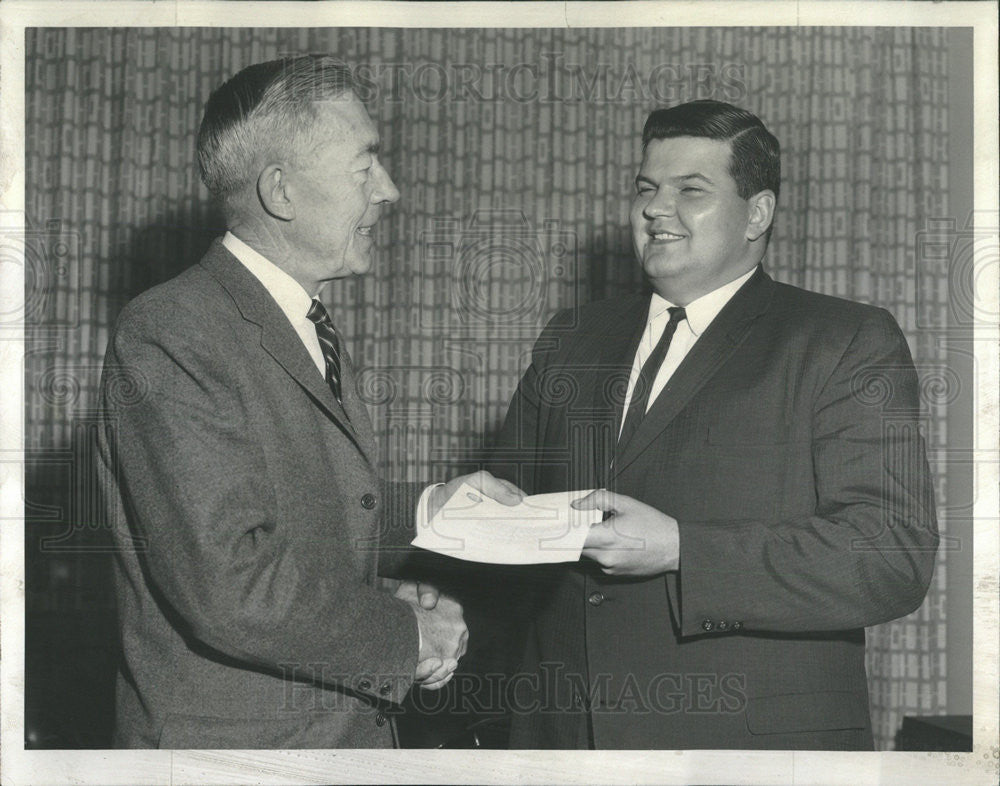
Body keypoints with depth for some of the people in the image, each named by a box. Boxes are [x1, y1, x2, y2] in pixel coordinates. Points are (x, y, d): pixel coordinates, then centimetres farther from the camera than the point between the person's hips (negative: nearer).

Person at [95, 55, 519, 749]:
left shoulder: (311, 331, 10)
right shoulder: (170, 335, -20)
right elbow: (230, 589, -27)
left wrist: (423, 510, 2)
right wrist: (407, 635, -17)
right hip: (235, 743, -8)